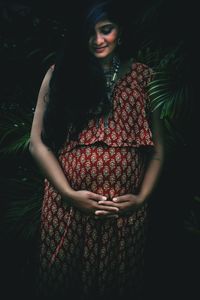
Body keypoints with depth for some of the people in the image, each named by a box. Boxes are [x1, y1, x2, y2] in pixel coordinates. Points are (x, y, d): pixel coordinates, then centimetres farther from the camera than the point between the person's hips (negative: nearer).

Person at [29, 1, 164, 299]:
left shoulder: (144, 77, 6)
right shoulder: (61, 73, 4)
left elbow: (157, 148, 7)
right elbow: (38, 142, 0)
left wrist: (142, 197, -5)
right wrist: (69, 193, -8)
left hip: (126, 210, 1)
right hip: (67, 206, 0)